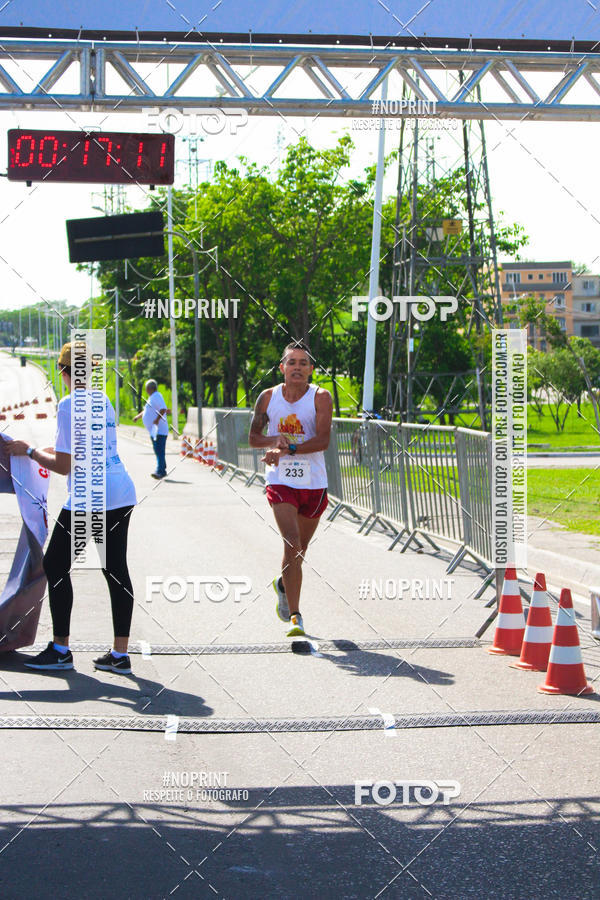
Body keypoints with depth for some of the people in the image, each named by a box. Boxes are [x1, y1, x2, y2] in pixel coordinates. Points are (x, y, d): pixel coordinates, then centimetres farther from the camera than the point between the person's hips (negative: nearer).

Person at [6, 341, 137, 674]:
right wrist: (45, 450, 32)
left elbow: (64, 466, -12)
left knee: (55, 565, 5)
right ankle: (120, 655, 10)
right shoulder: (104, 401, 13)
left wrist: (29, 451, 2)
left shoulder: (69, 405, -11)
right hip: (121, 494, 8)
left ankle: (61, 649, 9)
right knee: (116, 570, 9)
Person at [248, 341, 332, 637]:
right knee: (292, 544, -17)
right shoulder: (268, 397, 2)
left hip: (313, 483, 1)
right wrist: (275, 439, -11)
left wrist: (288, 449, -25)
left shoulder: (320, 397, -5)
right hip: (280, 482, -1)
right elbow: (253, 437, 10)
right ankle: (295, 617, -16)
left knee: (300, 548, 15)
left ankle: (282, 583, 48)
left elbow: (323, 440, -15)